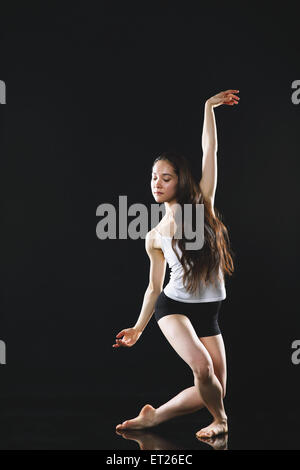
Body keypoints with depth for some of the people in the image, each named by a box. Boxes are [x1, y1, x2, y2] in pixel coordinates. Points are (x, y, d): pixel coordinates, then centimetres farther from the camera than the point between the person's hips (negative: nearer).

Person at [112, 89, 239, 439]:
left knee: (214, 390, 2)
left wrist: (208, 108, -7)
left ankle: (154, 416, 21)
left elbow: (209, 152, -5)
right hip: (172, 306, -1)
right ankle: (220, 418, 4)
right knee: (202, 365, -27)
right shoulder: (154, 236, 4)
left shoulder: (202, 205, 1)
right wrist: (138, 328, 11)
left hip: (207, 313, 2)